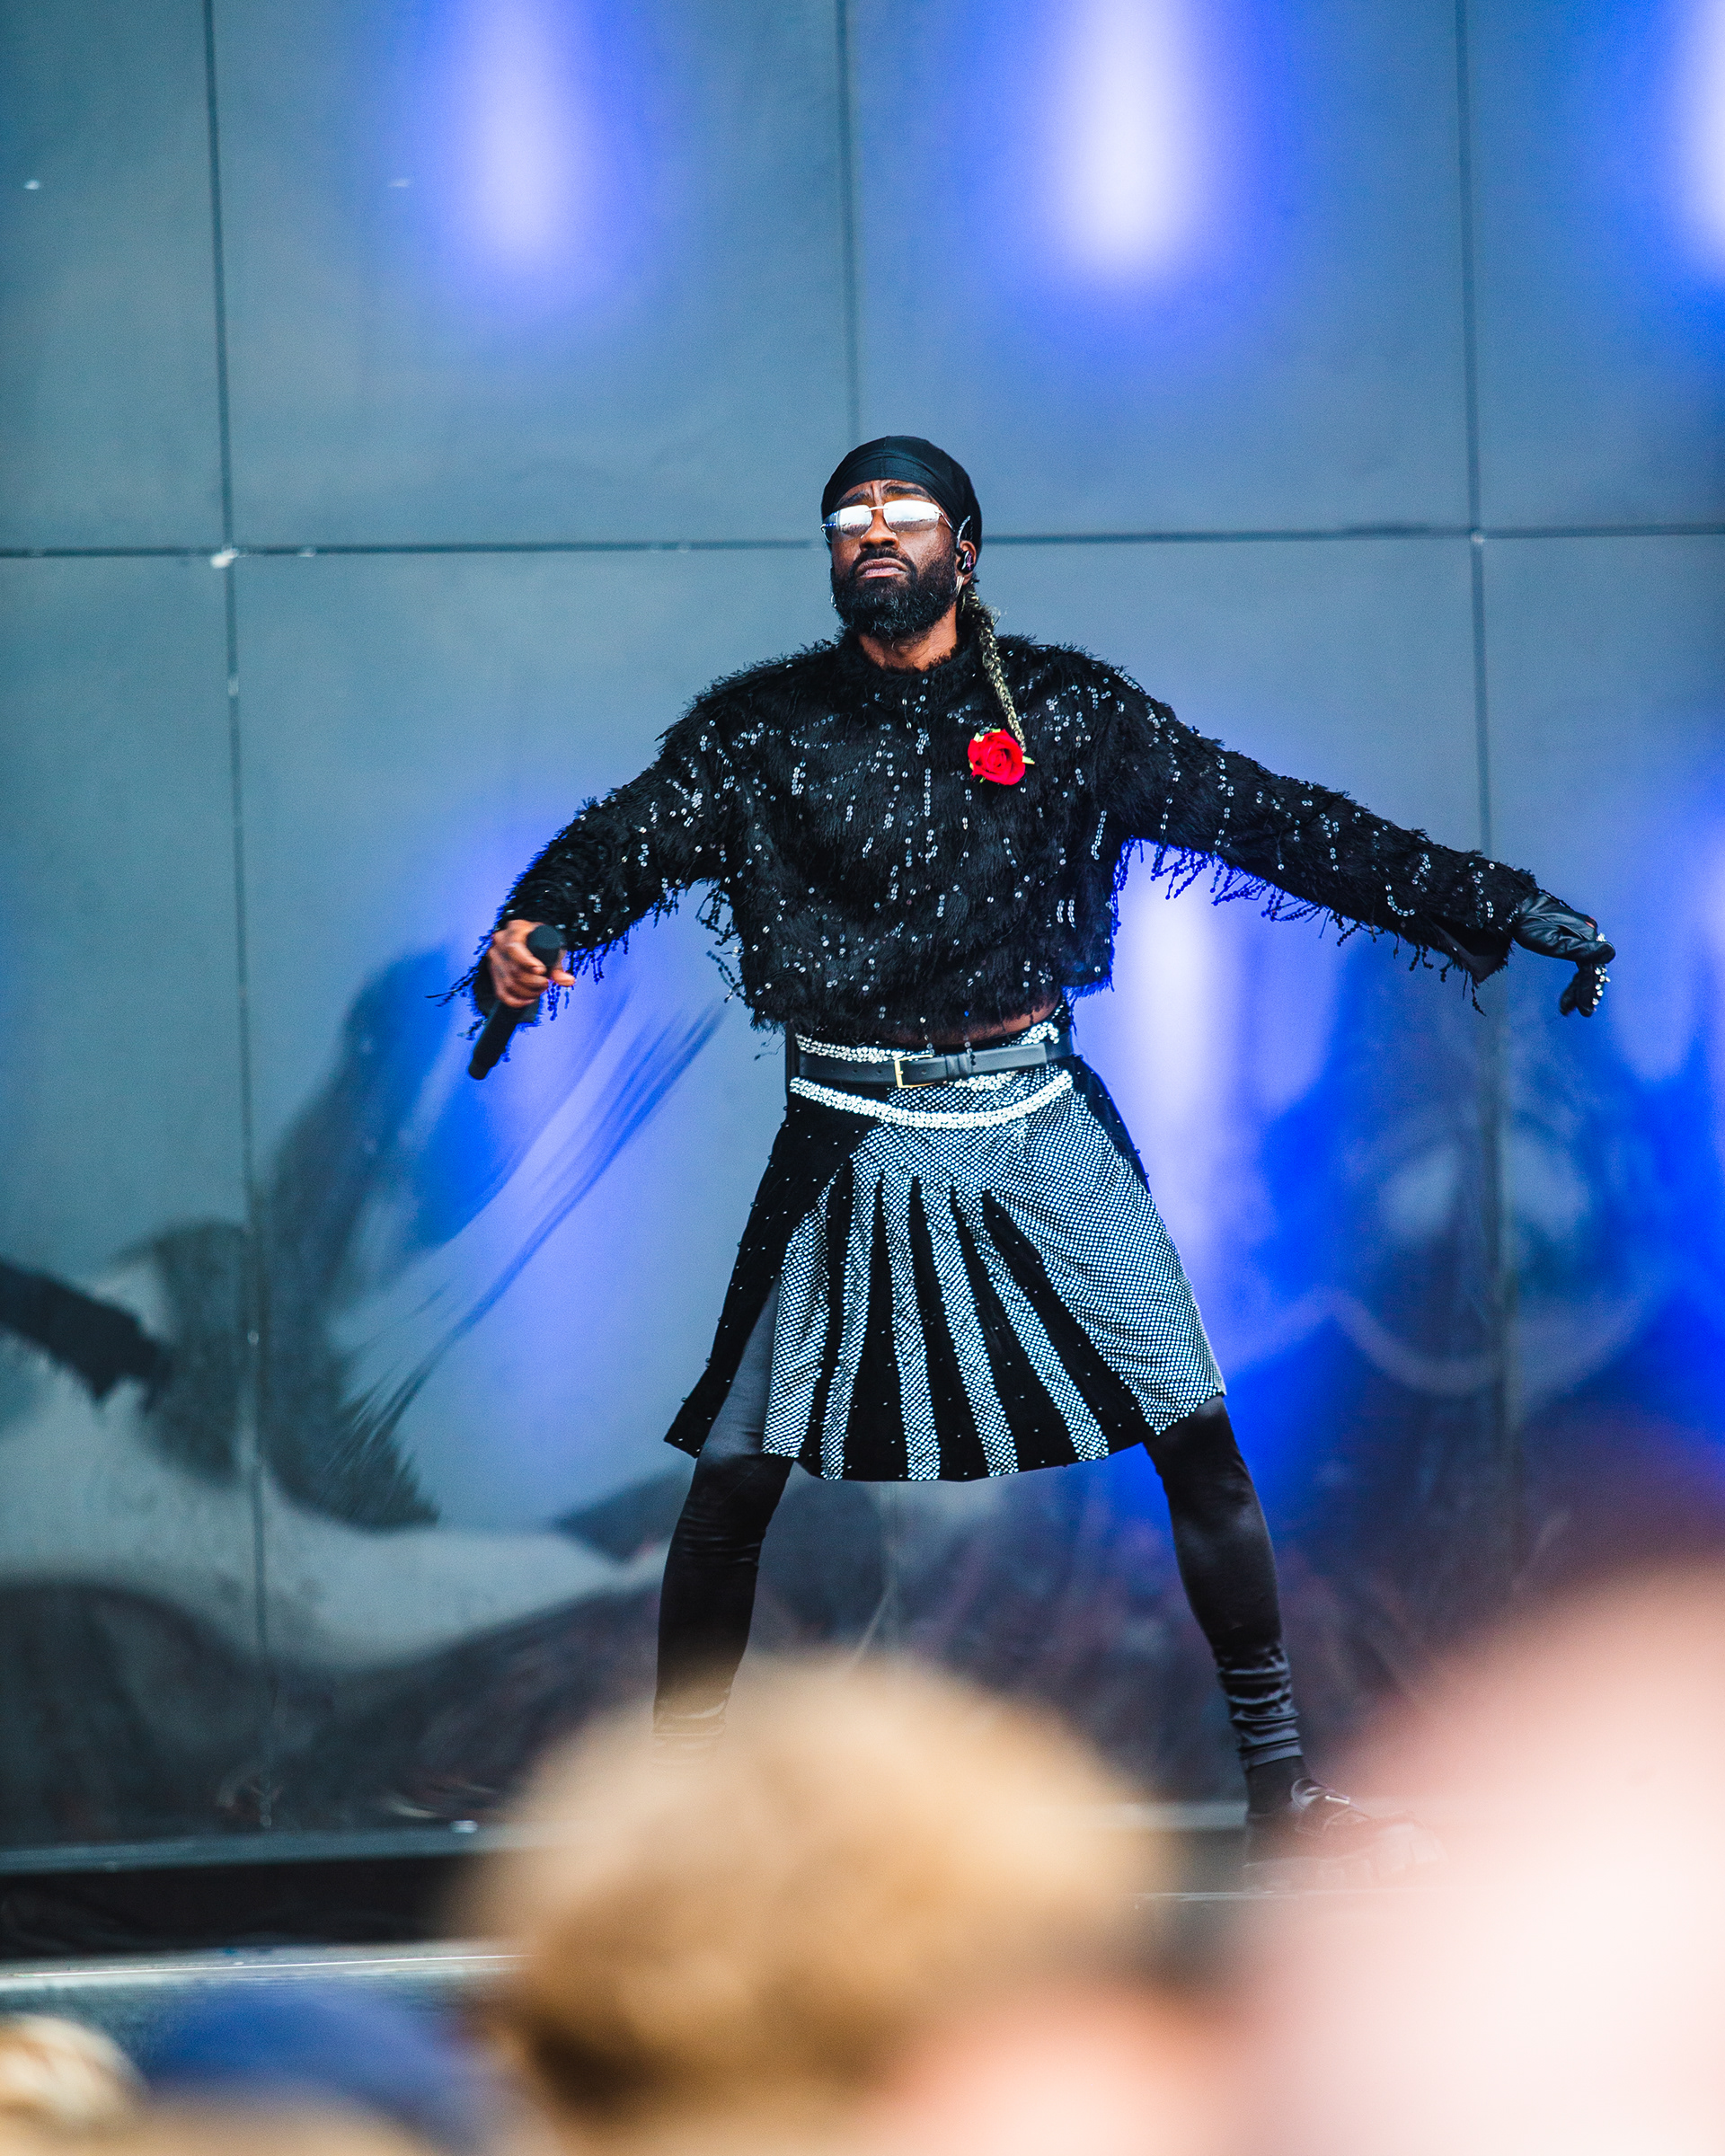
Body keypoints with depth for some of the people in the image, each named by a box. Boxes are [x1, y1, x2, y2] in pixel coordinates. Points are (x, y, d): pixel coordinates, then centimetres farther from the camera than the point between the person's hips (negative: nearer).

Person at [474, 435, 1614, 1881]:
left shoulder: (1063, 709, 5)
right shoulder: (763, 729, 3)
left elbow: (1266, 819, 6)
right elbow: (631, 838, -9)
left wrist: (1489, 906, 3)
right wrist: (535, 924, -32)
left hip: (1037, 1122, 1)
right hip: (853, 1142, -1)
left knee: (1198, 1436, -4)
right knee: (739, 1474, -5)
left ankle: (1282, 1797, 6)